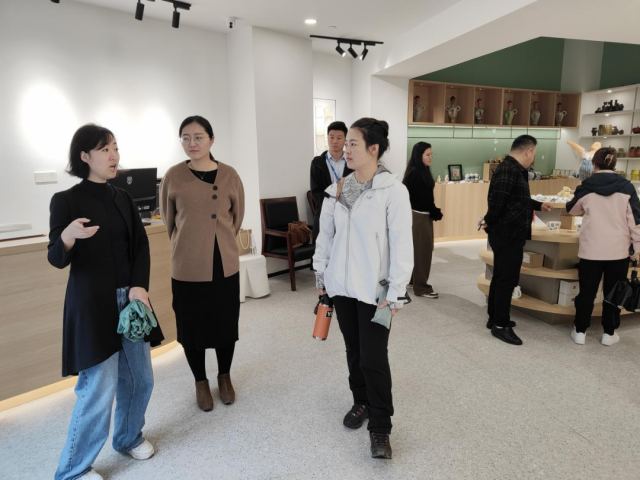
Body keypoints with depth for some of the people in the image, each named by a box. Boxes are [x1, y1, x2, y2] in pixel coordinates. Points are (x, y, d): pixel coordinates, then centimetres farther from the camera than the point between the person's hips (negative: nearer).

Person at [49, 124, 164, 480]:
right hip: (92, 304, -5)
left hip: (130, 299, 6)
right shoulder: (66, 200, -7)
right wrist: (68, 237, -34)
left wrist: (140, 287, -12)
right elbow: (57, 259, -11)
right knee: (99, 389, -2)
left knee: (140, 378, 13)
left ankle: (129, 438, 38)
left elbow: (141, 245, 3)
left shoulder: (123, 198, 9)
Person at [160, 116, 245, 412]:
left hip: (225, 263, 2)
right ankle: (201, 382, 34)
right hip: (188, 266, -1)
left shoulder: (229, 175, -2)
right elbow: (168, 219, 6)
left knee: (226, 323, 13)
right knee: (192, 326, 11)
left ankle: (224, 376, 37)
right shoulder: (173, 176, -6)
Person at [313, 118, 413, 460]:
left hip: (374, 288, -5)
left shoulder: (393, 190, -13)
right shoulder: (338, 188, 4)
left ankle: (380, 427, 19)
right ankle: (361, 403, 40)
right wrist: (321, 273, 11)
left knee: (374, 358, -1)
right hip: (342, 284, 5)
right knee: (353, 351, 18)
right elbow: (326, 233, 10)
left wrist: (396, 291, -14)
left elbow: (402, 243, -13)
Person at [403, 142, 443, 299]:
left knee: (418, 249, 16)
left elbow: (425, 196, 9)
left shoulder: (421, 172, 10)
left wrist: (433, 212, 1)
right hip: (420, 216, -9)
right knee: (423, 250, -1)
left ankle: (413, 280, 29)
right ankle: (421, 287, 9)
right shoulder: (416, 174, -18)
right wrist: (436, 213, -7)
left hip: (420, 215, 9)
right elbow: (424, 198, -18)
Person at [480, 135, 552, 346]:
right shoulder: (508, 170, -18)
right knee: (507, 279, -4)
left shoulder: (515, 170, 16)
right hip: (507, 235, -11)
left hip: (510, 234, 11)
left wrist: (539, 205, 35)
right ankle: (500, 325, 6)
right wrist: (489, 222, -15)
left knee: (500, 277, 16)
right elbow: (497, 200, -28)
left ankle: (494, 318, 26)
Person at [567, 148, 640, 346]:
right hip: (618, 250, 0)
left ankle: (580, 331, 17)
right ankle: (609, 333, 22)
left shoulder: (586, 187, -2)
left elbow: (571, 209, 15)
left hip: (591, 249, 0)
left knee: (587, 291, 10)